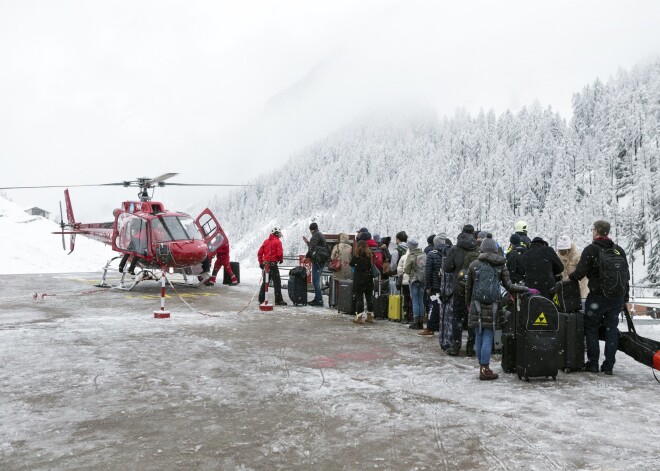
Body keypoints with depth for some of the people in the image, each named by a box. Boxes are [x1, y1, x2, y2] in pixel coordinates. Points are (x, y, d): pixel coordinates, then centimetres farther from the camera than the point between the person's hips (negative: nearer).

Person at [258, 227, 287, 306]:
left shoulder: (266, 241, 12)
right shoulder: (277, 242, -7)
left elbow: (259, 252, 10)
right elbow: (279, 253, -15)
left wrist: (261, 262, 15)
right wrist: (281, 259, 5)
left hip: (265, 264, 7)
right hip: (273, 264, -7)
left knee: (265, 282, 14)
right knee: (277, 282, -2)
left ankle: (261, 299, 16)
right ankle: (278, 300, -3)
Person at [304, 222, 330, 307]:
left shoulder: (315, 236, -11)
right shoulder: (321, 235, 20)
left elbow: (312, 248, -20)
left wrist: (307, 255, -9)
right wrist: (307, 242, 30)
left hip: (317, 260, -10)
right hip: (322, 261, 10)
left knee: (315, 280, -9)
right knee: (317, 280, 16)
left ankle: (319, 300, -10)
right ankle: (317, 299, 22)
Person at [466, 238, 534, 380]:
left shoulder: (474, 264, 4)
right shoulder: (501, 265, 4)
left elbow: (468, 287, 8)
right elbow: (509, 286, -1)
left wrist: (468, 304, 19)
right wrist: (527, 290, 10)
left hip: (476, 305, 1)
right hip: (492, 306, -1)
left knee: (479, 336, 8)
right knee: (488, 337, 1)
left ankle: (482, 367, 14)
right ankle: (485, 369, 1)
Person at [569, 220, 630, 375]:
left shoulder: (591, 250, -10)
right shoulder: (619, 250, 8)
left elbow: (580, 272, -14)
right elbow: (627, 275, 12)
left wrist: (570, 277, 7)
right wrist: (625, 297, 19)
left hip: (598, 297, -5)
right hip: (618, 297, 5)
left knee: (591, 328, 9)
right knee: (612, 329, 10)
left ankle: (593, 363, 9)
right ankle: (608, 365, 11)